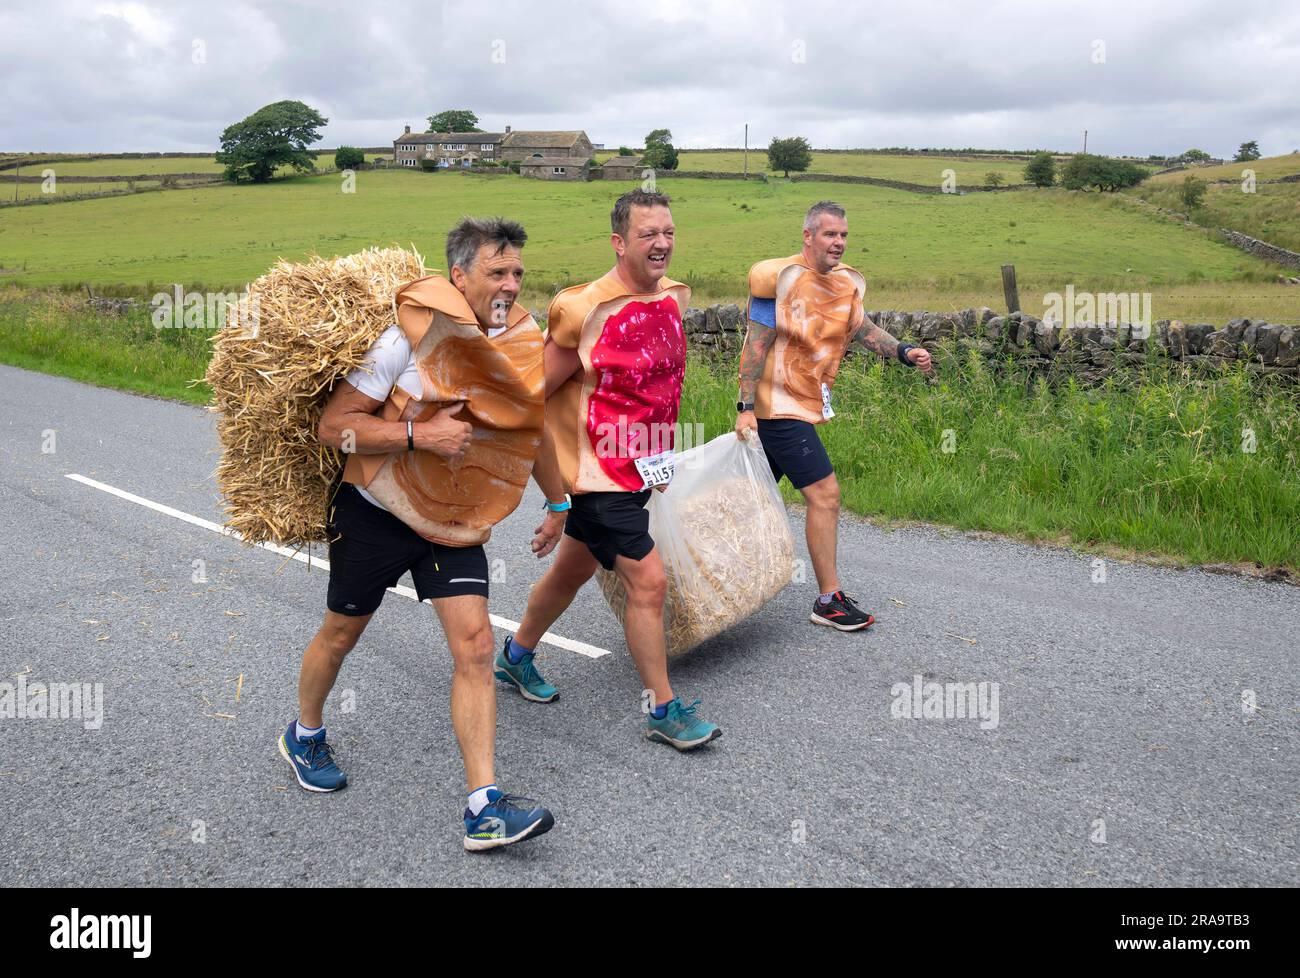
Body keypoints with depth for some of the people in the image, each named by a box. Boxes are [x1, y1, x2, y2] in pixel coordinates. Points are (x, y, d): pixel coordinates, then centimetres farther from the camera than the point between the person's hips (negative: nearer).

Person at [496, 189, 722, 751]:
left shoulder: (673, 297, 3)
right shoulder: (585, 311, -20)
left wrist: (663, 459, 20)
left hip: (642, 469, 8)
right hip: (600, 473, -8)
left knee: (572, 570, 21)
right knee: (649, 581, -8)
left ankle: (515, 656, 43)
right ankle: (663, 710, 8)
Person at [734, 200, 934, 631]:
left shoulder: (846, 281, 7)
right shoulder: (782, 278, -16)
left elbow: (862, 329, 17)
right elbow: (757, 343, -16)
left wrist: (904, 352, 1)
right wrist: (746, 408, -18)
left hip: (804, 404, 8)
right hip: (780, 407, -8)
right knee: (825, 494, -9)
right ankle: (829, 601, 0)